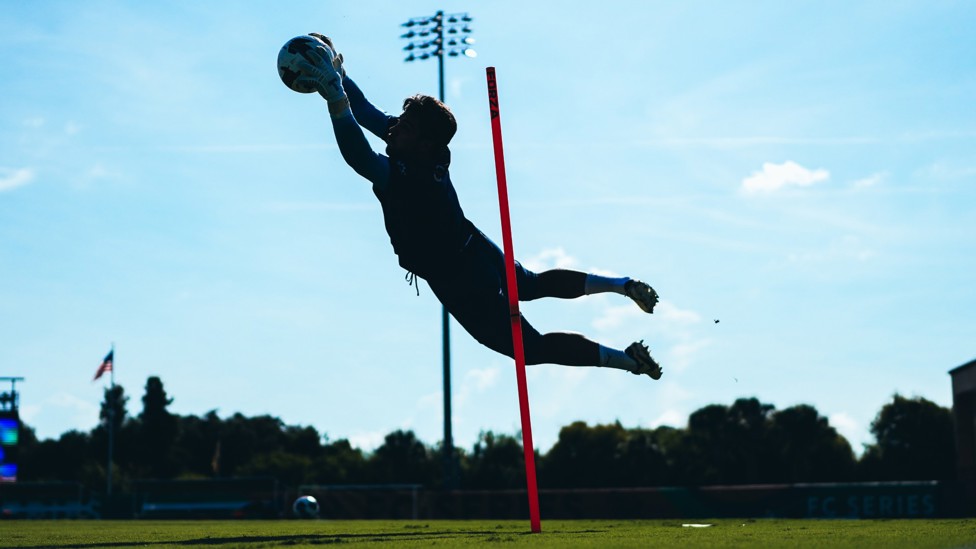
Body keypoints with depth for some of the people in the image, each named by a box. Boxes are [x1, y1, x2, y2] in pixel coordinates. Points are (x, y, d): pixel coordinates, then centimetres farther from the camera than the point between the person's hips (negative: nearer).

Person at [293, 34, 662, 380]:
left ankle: (628, 360, 9)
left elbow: (358, 157, -51)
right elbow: (367, 113, -6)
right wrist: (338, 73, -11)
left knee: (533, 348, 8)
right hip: (476, 250, 8)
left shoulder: (406, 178, -36)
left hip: (461, 283, -8)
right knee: (535, 284, 37)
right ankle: (623, 286, 40)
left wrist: (335, 99, -58)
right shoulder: (430, 155, -13)